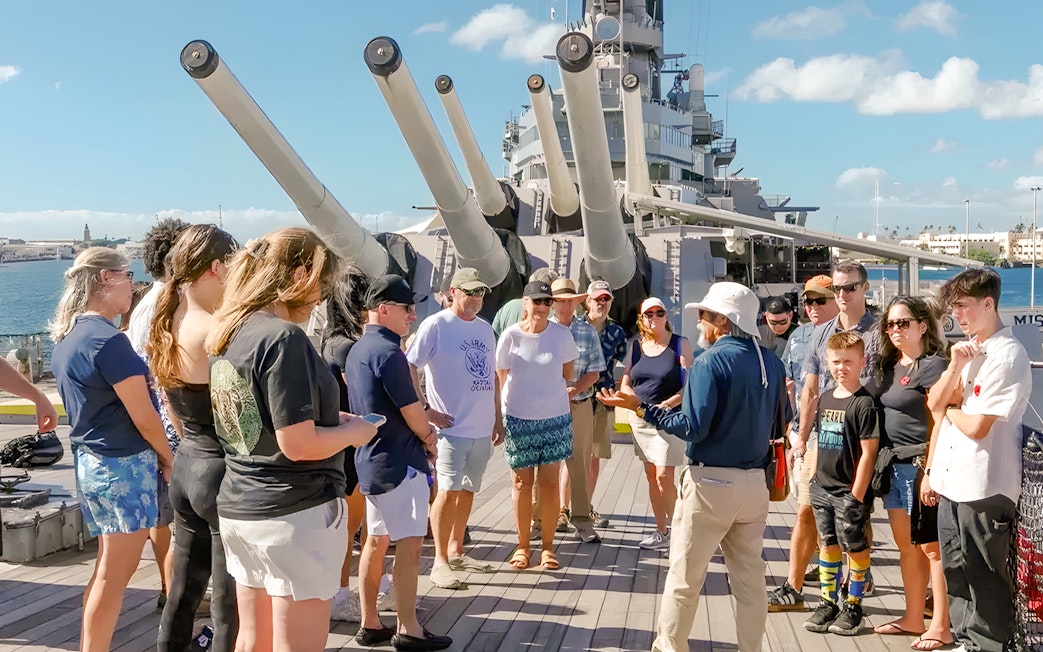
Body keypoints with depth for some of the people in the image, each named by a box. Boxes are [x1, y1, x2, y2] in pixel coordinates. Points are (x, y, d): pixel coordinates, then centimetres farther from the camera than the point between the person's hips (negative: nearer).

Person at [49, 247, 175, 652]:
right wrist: (168, 458, -1)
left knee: (108, 569, 17)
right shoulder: (107, 340, -19)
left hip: (90, 461, 9)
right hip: (123, 465, -9)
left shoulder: (66, 338, 9)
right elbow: (144, 417, -16)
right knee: (113, 576, -1)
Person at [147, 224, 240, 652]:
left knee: (182, 591, 20)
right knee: (231, 606, 2)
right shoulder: (216, 331, -20)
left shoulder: (164, 327, 7)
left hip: (186, 465, 9)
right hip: (223, 471, -9)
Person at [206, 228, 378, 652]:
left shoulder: (229, 334, 7)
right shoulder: (283, 337, -19)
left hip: (238, 508, 9)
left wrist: (328, 420, 14)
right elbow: (298, 445, -23)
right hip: (294, 513, -8)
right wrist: (353, 432, -6)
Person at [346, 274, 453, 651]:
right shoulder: (387, 351, -17)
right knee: (409, 543, -4)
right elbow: (412, 411, -15)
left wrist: (423, 425, 10)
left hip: (370, 459, 10)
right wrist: (429, 438, 3)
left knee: (377, 540, 14)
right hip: (399, 461, -10)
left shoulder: (357, 350, 13)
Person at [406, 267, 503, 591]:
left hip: (482, 428, 7)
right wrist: (425, 410, -14)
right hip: (452, 427, -7)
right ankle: (440, 561, 5)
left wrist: (498, 418, 16)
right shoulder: (436, 325, -8)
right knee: (448, 492, -5)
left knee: (468, 490, 14)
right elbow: (408, 367, -13)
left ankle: (456, 552, 27)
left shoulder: (485, 328, 13)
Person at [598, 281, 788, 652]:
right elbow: (781, 424, 12)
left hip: (711, 482, -6)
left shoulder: (711, 361, -14)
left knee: (684, 577, 7)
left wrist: (639, 407, -14)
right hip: (755, 484, 6)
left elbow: (693, 428, -19)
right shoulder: (772, 363, 5)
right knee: (750, 578, 13)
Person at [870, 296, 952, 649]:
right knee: (907, 547, 14)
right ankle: (913, 618, 24)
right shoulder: (890, 366, 14)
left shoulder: (933, 366, -10)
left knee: (931, 548, 0)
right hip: (893, 467, 8)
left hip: (921, 466, -8)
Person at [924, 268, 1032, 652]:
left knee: (985, 575, 5)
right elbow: (936, 404, 6)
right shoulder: (965, 349, 11)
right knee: (956, 569, 17)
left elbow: (977, 426, -19)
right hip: (950, 482, 8)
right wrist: (954, 367, -7)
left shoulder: (1007, 355, -15)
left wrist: (951, 410, -1)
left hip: (984, 487, -8)